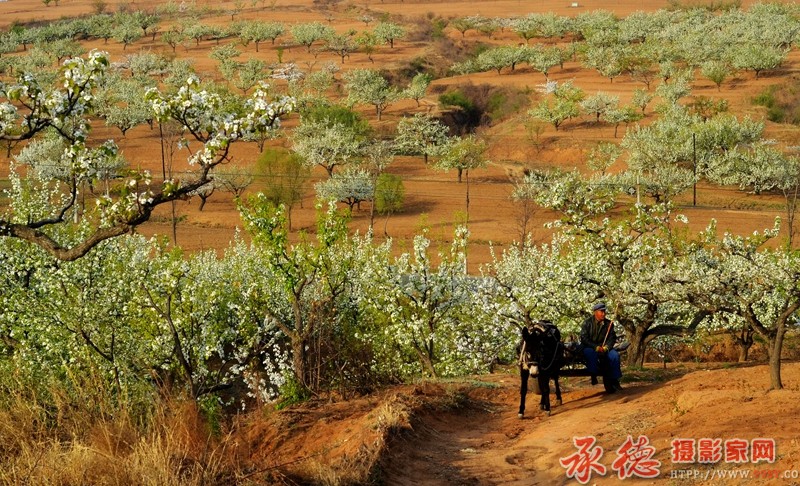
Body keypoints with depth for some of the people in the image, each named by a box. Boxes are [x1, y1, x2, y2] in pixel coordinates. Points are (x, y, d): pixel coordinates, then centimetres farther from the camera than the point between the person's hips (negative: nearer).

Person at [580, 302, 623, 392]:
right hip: (589, 347, -4)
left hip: (604, 348, 4)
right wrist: (596, 347, -22)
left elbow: (612, 338, 5)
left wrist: (606, 347, -17)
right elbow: (584, 338, -11)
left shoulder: (608, 324, 6)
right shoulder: (587, 322, -5)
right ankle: (593, 375, -25)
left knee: (615, 355, -24)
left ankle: (614, 380, -15)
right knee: (592, 354, -39)